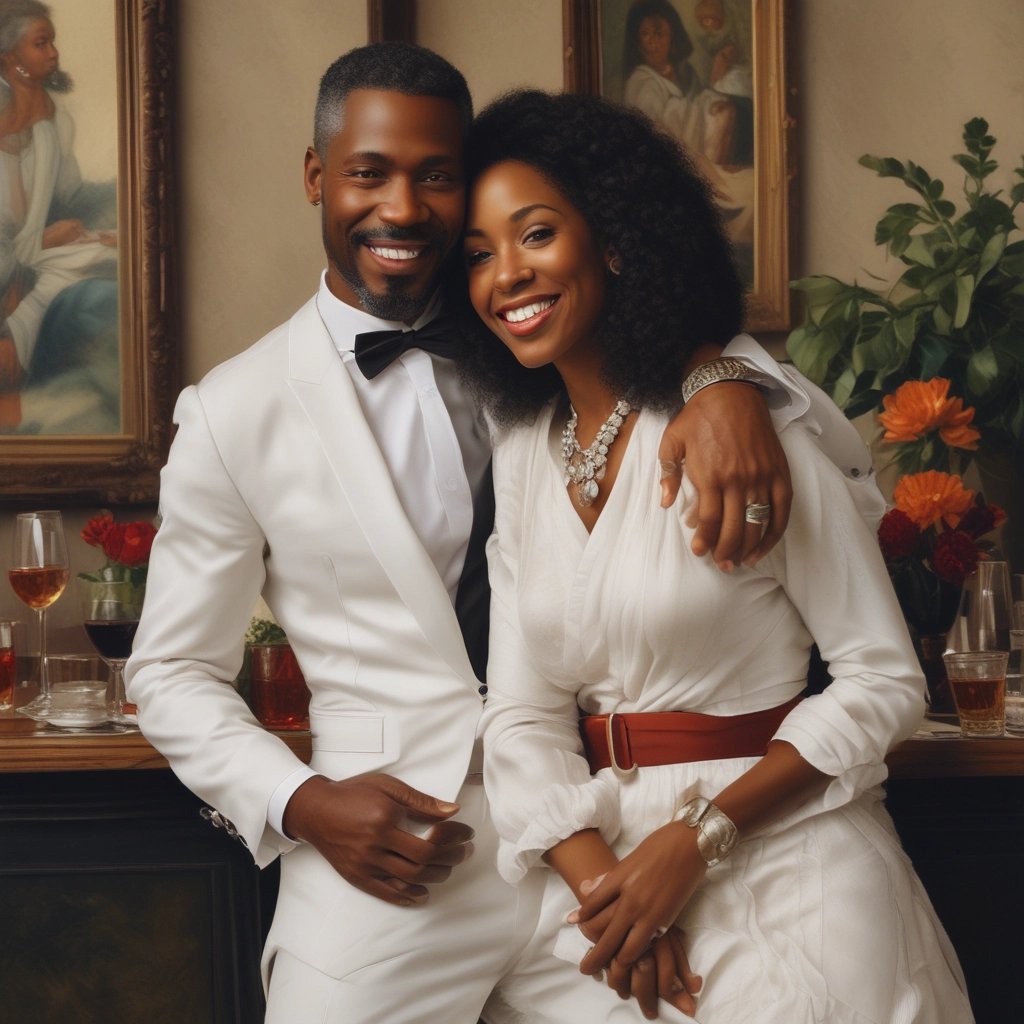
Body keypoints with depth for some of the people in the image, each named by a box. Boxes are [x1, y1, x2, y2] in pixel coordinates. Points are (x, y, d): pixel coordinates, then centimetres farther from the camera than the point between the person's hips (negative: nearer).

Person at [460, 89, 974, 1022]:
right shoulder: (520, 456, 5)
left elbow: (886, 682, -11)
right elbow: (522, 714, 0)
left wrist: (701, 838, -17)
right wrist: (602, 884, -16)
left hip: (781, 869, -4)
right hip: (604, 860, 4)